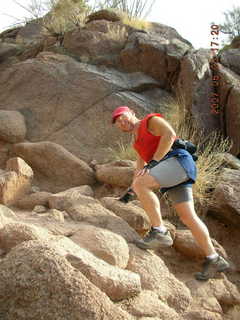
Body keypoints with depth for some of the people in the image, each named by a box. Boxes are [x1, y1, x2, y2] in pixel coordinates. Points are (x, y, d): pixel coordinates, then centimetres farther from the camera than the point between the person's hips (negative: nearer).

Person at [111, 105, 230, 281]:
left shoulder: (151, 120, 7)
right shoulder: (138, 141, 31)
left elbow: (170, 134, -10)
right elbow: (140, 171, 34)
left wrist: (153, 163, -14)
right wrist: (129, 192, 26)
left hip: (178, 160, -9)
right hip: (172, 174, 9)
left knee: (140, 184, -25)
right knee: (188, 216, 0)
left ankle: (160, 232, -22)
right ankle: (214, 259, 3)